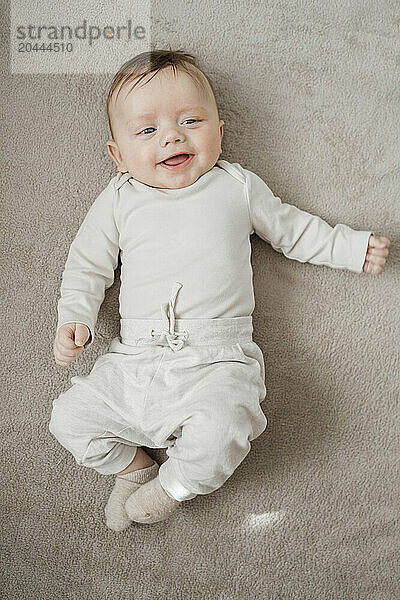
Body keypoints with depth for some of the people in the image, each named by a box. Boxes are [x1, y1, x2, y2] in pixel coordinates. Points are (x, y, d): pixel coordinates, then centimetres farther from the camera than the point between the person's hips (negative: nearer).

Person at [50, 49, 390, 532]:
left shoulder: (238, 187, 8)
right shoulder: (118, 201, 9)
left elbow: (291, 229, 20)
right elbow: (86, 264, 15)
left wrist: (353, 246, 16)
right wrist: (75, 317, 1)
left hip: (216, 360, -2)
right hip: (134, 361, 3)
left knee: (222, 431, -28)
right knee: (69, 417, -6)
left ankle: (172, 486, 6)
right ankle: (133, 466, 21)